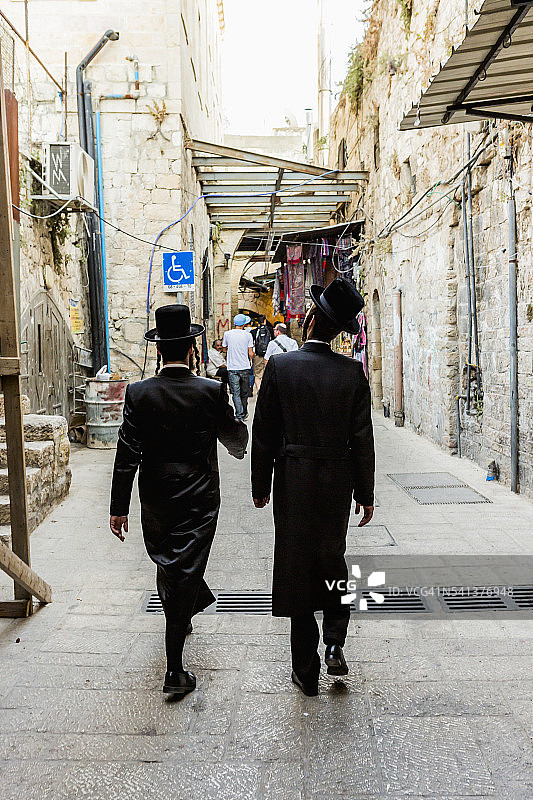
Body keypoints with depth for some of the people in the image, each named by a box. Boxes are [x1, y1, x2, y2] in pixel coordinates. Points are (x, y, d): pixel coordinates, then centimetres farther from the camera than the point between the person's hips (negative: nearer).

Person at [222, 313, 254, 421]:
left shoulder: (227, 334, -1)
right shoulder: (248, 335, -3)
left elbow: (224, 349, 11)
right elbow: (251, 353, -3)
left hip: (232, 368, -1)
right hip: (245, 367, 1)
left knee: (236, 393, -2)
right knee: (244, 392, 15)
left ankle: (239, 416, -10)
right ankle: (244, 413, 27)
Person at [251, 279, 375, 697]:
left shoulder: (279, 365, -9)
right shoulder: (353, 371, -6)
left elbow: (264, 432, -6)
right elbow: (362, 438, -4)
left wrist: (260, 486, 5)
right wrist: (366, 494, 6)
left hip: (293, 479, -1)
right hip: (338, 479, 2)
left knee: (297, 568, 10)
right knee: (332, 559, 25)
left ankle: (307, 672, 20)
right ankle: (335, 644, 17)